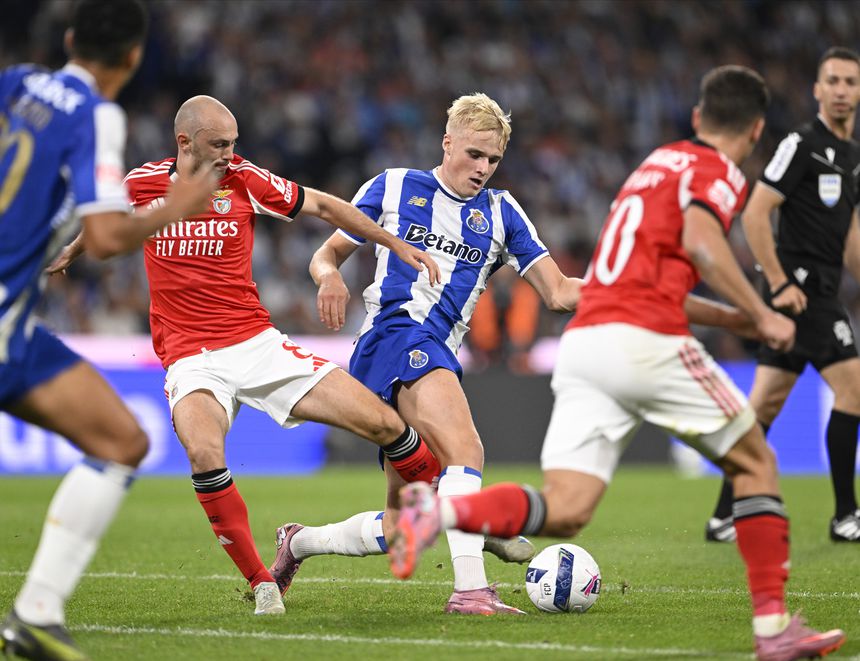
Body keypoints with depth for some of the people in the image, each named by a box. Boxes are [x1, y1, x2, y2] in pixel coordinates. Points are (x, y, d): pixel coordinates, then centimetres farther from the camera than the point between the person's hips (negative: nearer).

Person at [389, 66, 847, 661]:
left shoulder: (659, 162, 30)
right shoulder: (718, 172, 5)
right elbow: (699, 240, -17)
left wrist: (733, 319, 39)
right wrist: (762, 316, -7)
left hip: (581, 341, 7)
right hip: (646, 341, -7)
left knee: (564, 511, -4)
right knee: (755, 461, 11)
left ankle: (440, 511, -27)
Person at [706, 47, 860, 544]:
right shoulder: (803, 144, -10)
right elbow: (755, 213, -15)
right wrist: (780, 283, -18)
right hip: (802, 286, -8)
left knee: (766, 404, 7)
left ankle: (725, 516, 8)